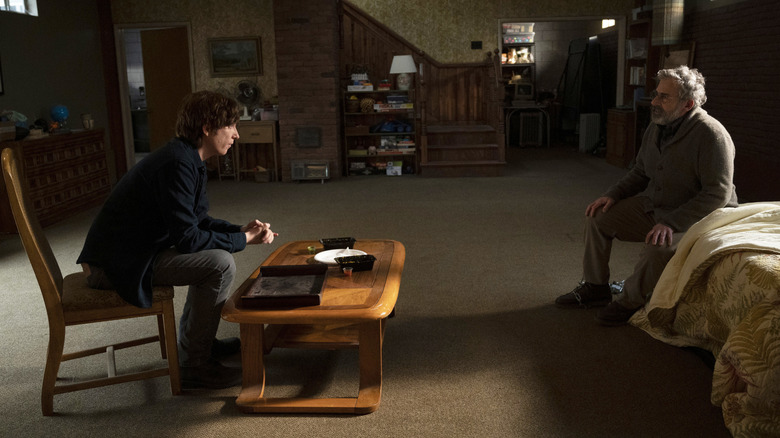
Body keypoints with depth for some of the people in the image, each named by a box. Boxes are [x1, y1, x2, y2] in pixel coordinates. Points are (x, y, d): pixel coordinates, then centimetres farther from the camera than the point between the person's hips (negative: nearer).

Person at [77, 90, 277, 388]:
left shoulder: (186, 158, 8)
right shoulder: (177, 165, -24)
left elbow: (197, 221, 16)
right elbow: (186, 237, -25)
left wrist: (241, 230, 2)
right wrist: (243, 239, -15)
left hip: (133, 250, 11)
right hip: (117, 263, -11)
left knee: (213, 250, 20)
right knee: (221, 263, -21)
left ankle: (193, 341, 28)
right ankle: (195, 366, -9)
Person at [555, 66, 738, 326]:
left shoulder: (710, 134, -22)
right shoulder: (656, 126, 3)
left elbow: (718, 193, -25)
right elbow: (640, 173, 15)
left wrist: (671, 223, -31)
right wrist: (613, 195, -2)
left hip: (697, 217, -8)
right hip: (653, 206, 8)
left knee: (659, 246, -36)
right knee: (598, 216, -1)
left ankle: (630, 302, -8)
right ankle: (595, 287, 11)